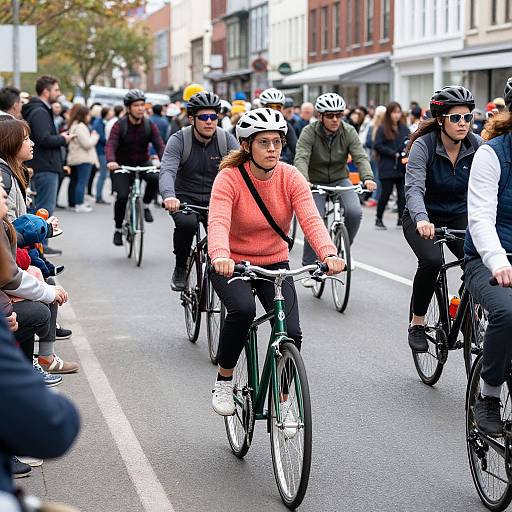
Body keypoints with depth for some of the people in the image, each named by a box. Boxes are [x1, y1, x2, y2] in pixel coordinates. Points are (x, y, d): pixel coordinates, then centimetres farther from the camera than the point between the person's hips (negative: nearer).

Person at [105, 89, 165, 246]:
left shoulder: (150, 126, -7)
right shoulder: (119, 126, -14)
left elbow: (159, 145, -17)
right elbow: (110, 145, -26)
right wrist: (111, 161, -48)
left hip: (142, 163, 2)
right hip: (123, 165, -2)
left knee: (155, 178, -30)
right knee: (122, 196, -19)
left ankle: (146, 205, -2)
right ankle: (118, 229, 2)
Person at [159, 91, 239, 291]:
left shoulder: (226, 139, -5)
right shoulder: (179, 140, -11)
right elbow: (167, 171, -25)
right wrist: (169, 196, -47)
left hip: (215, 199, 2)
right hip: (185, 198, -2)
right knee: (186, 223, -33)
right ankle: (180, 269, -8)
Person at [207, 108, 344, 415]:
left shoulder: (291, 177, -10)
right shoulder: (229, 178, -18)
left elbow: (311, 219, -24)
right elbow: (218, 222, -34)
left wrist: (329, 253, -43)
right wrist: (220, 256, -55)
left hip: (274, 263, 3)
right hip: (232, 265, -3)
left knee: (292, 333, -15)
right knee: (243, 309, -34)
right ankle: (224, 381, -10)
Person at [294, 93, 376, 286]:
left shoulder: (348, 132, -8)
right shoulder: (309, 132, -15)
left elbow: (360, 157, -18)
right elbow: (301, 159, -28)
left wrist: (368, 178, -39)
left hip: (340, 181, 2)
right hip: (315, 184, -2)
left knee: (355, 212, -23)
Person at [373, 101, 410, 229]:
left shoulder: (404, 128, 12)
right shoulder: (382, 129, -1)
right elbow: (377, 146, -8)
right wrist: (393, 153, -13)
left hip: (402, 166, 4)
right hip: (387, 167, -4)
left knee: (403, 193, 0)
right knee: (386, 192, -1)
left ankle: (401, 219, 6)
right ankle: (378, 219, 11)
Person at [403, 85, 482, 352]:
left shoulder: (477, 146, -11)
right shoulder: (423, 145, -21)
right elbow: (414, 188, -32)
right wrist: (421, 219, -52)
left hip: (459, 216, 3)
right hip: (424, 219, -3)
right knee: (431, 260, -31)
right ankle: (417, 323, -10)